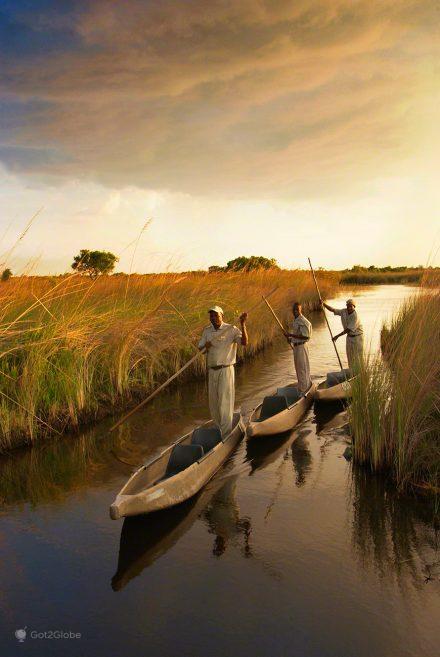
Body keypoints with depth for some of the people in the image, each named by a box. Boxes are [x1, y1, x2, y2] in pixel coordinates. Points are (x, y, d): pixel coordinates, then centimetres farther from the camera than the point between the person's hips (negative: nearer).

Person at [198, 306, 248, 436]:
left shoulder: (231, 329, -7)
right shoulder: (207, 331, 9)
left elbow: (244, 342, -19)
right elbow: (200, 347, 11)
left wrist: (243, 324, -29)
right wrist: (205, 346, -12)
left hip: (226, 370, -5)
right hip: (212, 370, 5)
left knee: (225, 403, -6)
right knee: (213, 402, 13)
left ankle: (226, 435, 0)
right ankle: (219, 428, 30)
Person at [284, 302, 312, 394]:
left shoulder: (303, 321, -19)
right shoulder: (295, 320, 11)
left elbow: (305, 336, -25)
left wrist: (291, 335, -25)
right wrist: (291, 338, 7)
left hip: (301, 346, -10)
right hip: (296, 346, 10)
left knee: (302, 368, -2)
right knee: (298, 368, 19)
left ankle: (304, 390, 7)